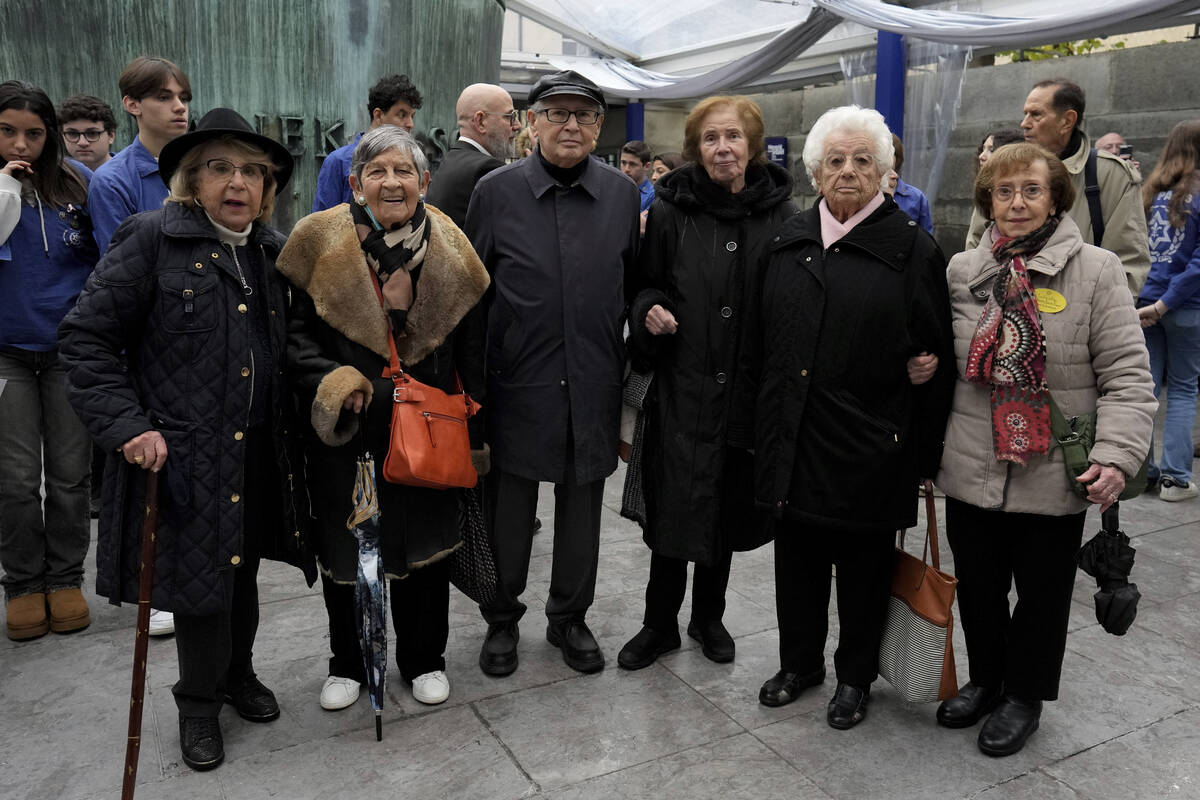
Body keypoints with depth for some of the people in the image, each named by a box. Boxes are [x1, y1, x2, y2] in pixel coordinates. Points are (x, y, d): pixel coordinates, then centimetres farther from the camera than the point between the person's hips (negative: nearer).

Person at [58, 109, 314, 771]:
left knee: (242, 569, 19)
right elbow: (85, 337, -10)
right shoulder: (152, 239, -9)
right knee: (200, 575, 7)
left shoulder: (272, 251, 8)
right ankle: (198, 700, 32)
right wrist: (126, 425, -16)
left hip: (260, 453, 5)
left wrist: (291, 419, 5)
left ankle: (238, 674, 43)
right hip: (182, 454, -5)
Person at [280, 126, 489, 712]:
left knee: (426, 539, 12)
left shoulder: (449, 247, 0)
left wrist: (474, 433, 2)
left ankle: (423, 659, 34)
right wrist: (331, 381, -21)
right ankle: (348, 662, 35)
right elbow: (293, 330, -3)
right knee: (344, 547, 12)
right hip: (344, 429, -1)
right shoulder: (320, 241, -5)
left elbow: (471, 348, 3)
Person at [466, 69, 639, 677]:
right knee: (508, 510, 11)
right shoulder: (495, 192, -3)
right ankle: (502, 619, 31)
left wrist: (625, 363, 6)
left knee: (582, 508, 14)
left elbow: (635, 284, 10)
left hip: (593, 386, 2)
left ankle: (570, 618, 34)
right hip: (517, 382, -2)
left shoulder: (623, 194, 3)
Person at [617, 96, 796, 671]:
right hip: (681, 383, -1)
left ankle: (708, 616, 36)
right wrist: (650, 311, -15)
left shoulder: (780, 212, 0)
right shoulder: (671, 209, -2)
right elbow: (645, 284, 7)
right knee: (672, 506, 3)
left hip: (747, 386, 2)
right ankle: (660, 623, 24)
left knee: (728, 505, 15)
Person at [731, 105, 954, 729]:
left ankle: (855, 676, 32)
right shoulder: (787, 242, 7)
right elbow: (756, 344, 9)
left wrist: (924, 454, -7)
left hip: (870, 445, -3)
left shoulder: (913, 250, -4)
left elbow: (934, 357, -4)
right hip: (791, 440, 4)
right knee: (797, 560, 16)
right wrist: (751, 428, 7)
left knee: (864, 567, 11)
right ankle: (799, 661, 36)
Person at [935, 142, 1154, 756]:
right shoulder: (961, 271, 3)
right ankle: (985, 680, 41)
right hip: (971, 473, 3)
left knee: (1042, 593, 14)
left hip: (1054, 479, -3)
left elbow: (1125, 374, -8)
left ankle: (1024, 696, 36)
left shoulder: (1095, 271, -6)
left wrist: (1116, 454, -18)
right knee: (977, 588, 17)